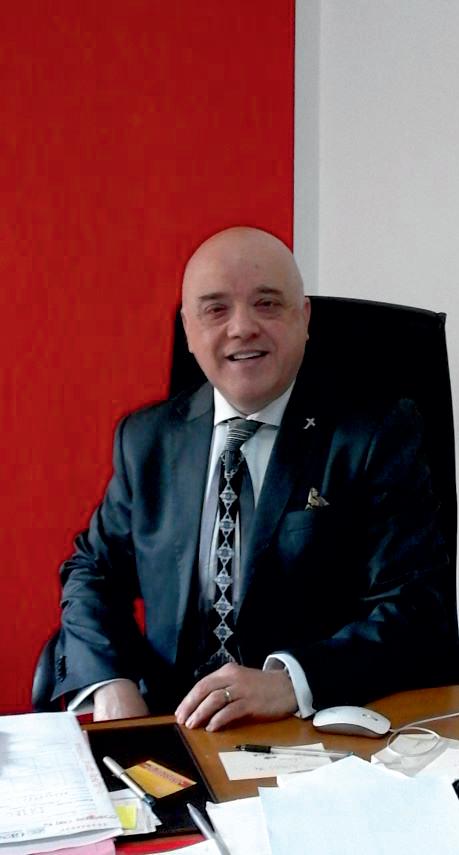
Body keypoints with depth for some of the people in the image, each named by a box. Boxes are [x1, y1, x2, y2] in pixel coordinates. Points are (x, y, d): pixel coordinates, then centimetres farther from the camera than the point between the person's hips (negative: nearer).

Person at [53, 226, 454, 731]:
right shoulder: (146, 439, 7)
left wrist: (288, 683, -27)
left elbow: (418, 610, -11)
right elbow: (94, 568, 13)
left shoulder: (378, 436, -5)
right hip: (169, 726, 2)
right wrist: (111, 684, -7)